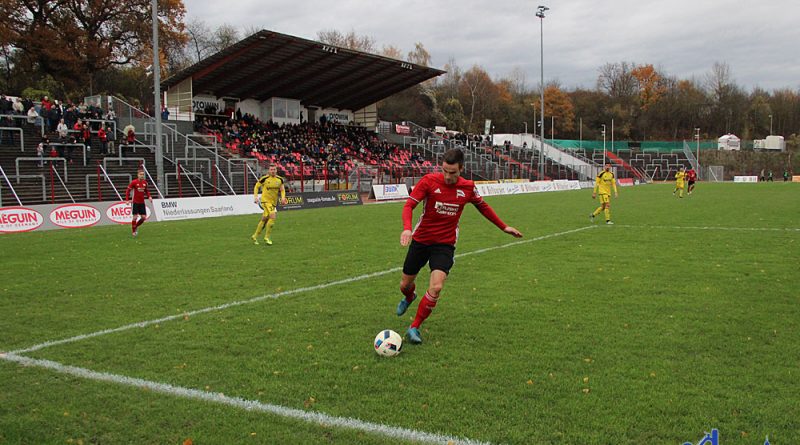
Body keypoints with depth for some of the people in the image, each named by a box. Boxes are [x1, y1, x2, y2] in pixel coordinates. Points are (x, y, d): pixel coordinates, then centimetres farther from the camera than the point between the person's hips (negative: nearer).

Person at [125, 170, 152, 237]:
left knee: (143, 217, 1)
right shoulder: (134, 182, -11)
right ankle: (133, 231, 13)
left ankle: (136, 226, 26)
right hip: (135, 202, -5)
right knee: (135, 217, -4)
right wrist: (127, 200, -13)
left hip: (142, 202, 5)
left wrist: (149, 197, 1)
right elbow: (128, 190, -6)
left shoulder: (145, 182, 3)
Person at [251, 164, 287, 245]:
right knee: (273, 216, -21)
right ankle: (267, 237, -9)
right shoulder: (264, 178, -10)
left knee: (264, 219, 11)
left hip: (274, 202, 5)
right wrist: (255, 197, -7)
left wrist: (283, 198, -4)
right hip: (265, 200, -5)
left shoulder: (280, 179, 2)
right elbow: (256, 187, 2)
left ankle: (255, 236, 26)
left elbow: (282, 190, 13)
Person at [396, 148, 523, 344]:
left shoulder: (468, 187, -5)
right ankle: (409, 298, 53)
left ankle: (414, 328, 0)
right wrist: (407, 228, -36)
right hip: (420, 240, 0)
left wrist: (504, 227, 16)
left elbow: (482, 206, 14)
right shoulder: (429, 181, -14)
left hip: (445, 244, 0)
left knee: (436, 287, -19)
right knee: (405, 284, 12)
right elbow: (409, 205, -17)